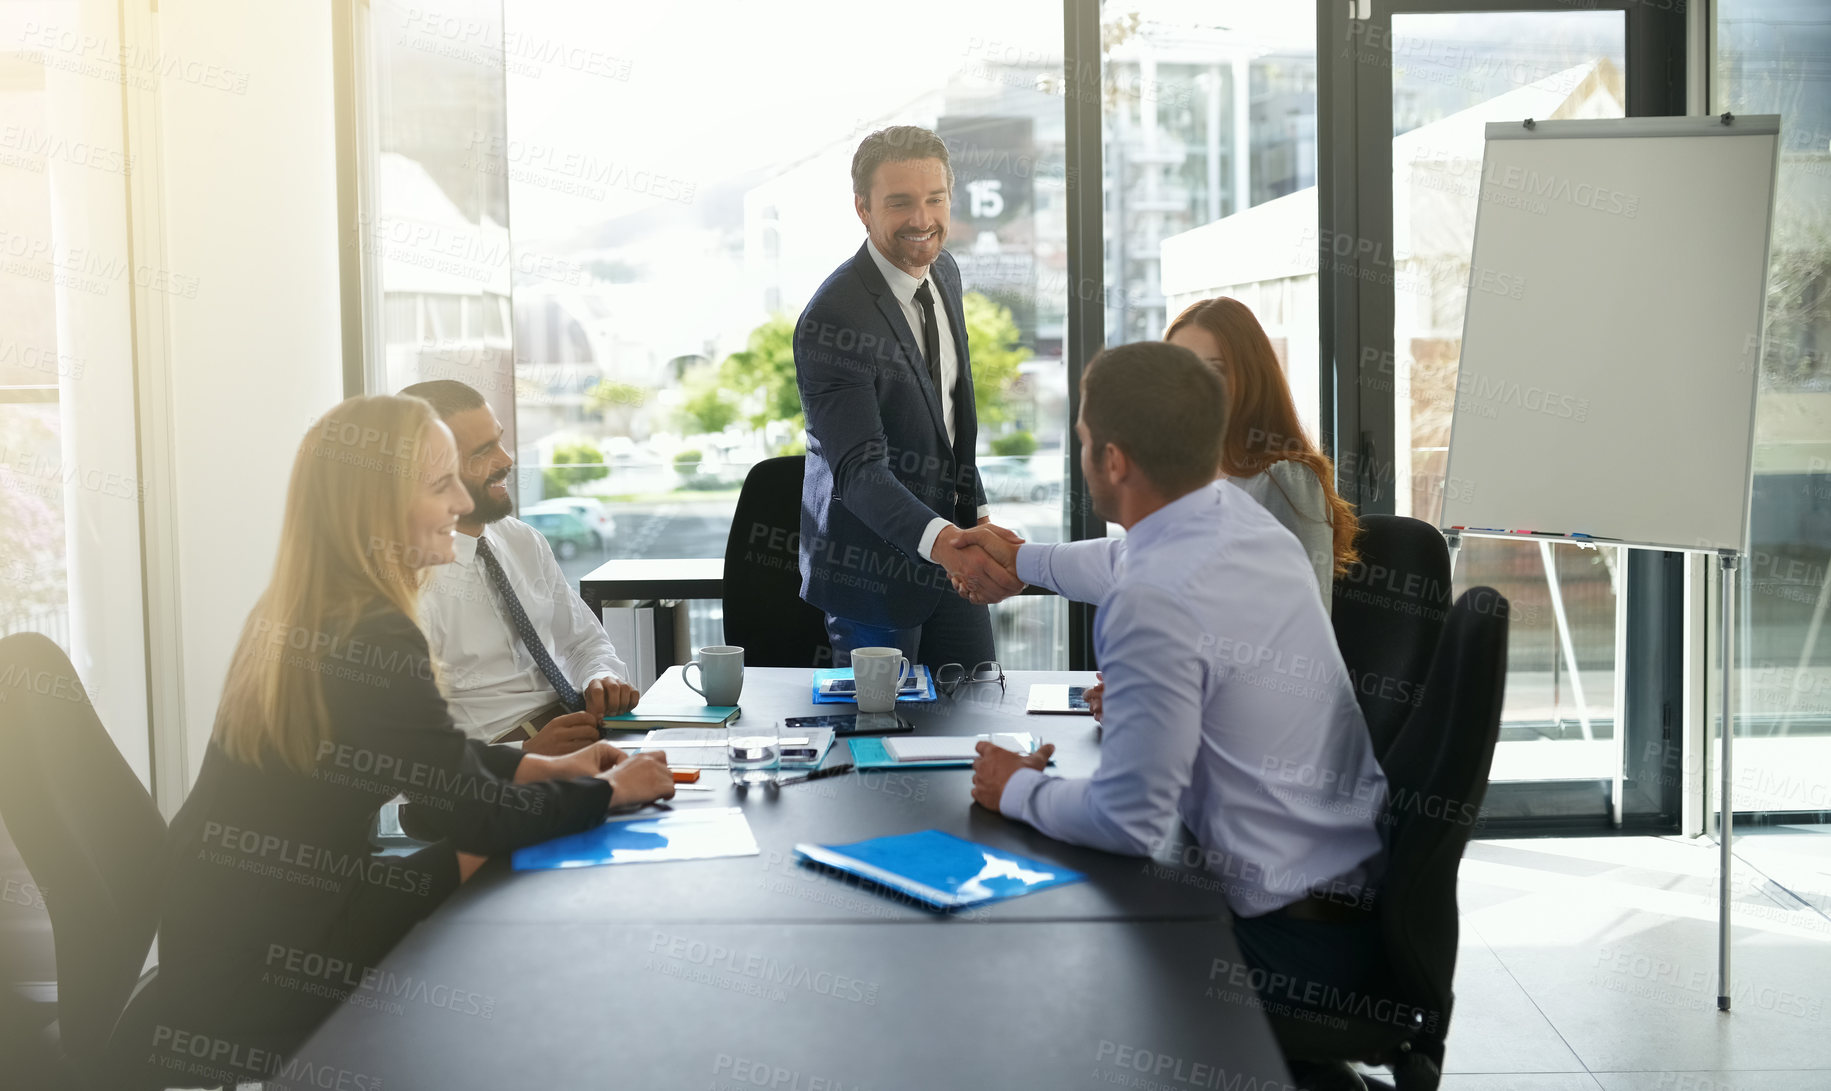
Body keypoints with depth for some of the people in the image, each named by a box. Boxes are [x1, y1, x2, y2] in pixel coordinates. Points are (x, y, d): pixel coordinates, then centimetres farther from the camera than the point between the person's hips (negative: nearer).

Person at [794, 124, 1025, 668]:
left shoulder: (944, 272, 3)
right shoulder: (832, 321, -24)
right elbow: (859, 470, -31)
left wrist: (977, 512, 13)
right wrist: (941, 540, -45)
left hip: (951, 558, 7)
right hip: (875, 571, -7)